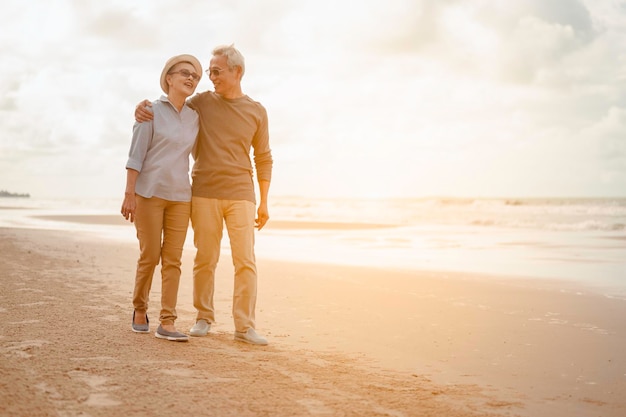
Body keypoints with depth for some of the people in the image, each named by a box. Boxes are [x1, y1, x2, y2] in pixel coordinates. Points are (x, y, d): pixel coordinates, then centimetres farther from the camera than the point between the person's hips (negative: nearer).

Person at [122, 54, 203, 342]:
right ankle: (140, 308, 24)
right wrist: (129, 194, -14)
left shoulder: (194, 118, 10)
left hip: (180, 197, 4)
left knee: (173, 260, -1)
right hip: (149, 193, -4)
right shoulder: (151, 111, -4)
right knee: (150, 256, 0)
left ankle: (167, 323, 0)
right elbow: (135, 155, -7)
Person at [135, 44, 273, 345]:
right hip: (204, 194, 0)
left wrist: (264, 202, 6)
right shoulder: (201, 102, 5)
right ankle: (203, 318, 17)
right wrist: (144, 107, -6)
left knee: (245, 262, -6)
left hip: (240, 196, 0)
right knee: (205, 260, 3)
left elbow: (264, 159, 11)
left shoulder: (256, 112, 6)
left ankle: (245, 327, -3)